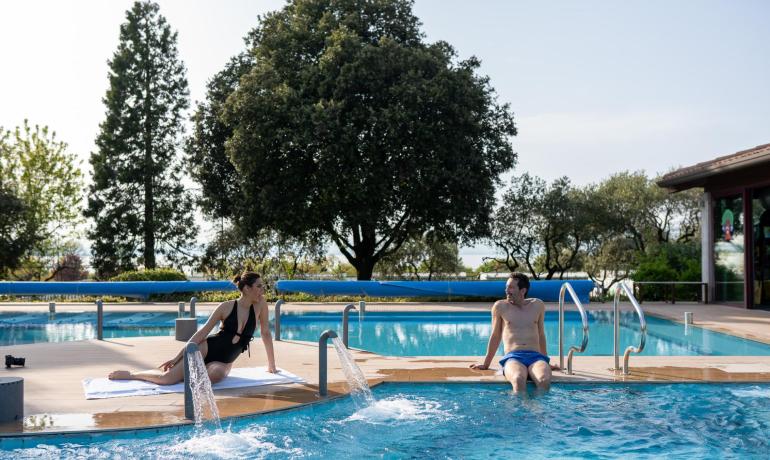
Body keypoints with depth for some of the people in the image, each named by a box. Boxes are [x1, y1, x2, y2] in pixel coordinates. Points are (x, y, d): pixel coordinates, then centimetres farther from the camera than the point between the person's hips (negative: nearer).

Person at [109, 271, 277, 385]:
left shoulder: (260, 305, -5)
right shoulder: (227, 307, -10)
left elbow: (265, 332, 5)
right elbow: (202, 333, -6)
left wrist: (271, 364, 7)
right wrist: (177, 357, -7)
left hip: (223, 362, 2)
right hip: (206, 349, -2)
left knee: (215, 374, -37)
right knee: (167, 377, -22)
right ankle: (129, 375, 6)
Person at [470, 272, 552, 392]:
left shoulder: (538, 305, 17)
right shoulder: (500, 306, 12)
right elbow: (495, 337, 20)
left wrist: (545, 363, 29)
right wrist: (486, 364, 23)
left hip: (535, 356, 2)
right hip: (512, 357, -2)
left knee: (545, 381, -37)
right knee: (518, 380, -40)